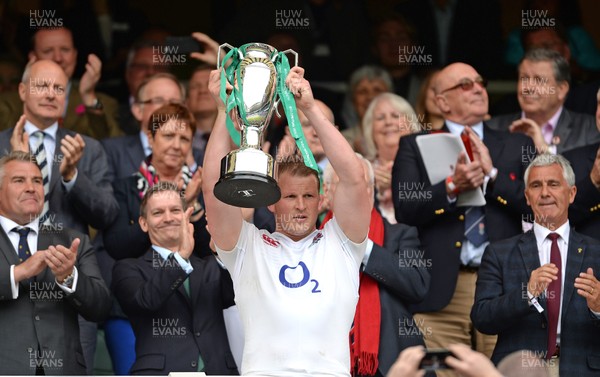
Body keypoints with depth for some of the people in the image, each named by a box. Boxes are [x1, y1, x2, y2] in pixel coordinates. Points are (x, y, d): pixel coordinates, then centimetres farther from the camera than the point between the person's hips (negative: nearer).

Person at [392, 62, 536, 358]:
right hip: (441, 290, -1)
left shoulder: (518, 147, 16)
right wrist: (451, 187, -14)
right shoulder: (414, 146, 12)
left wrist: (492, 174, -5)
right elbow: (405, 210, 0)